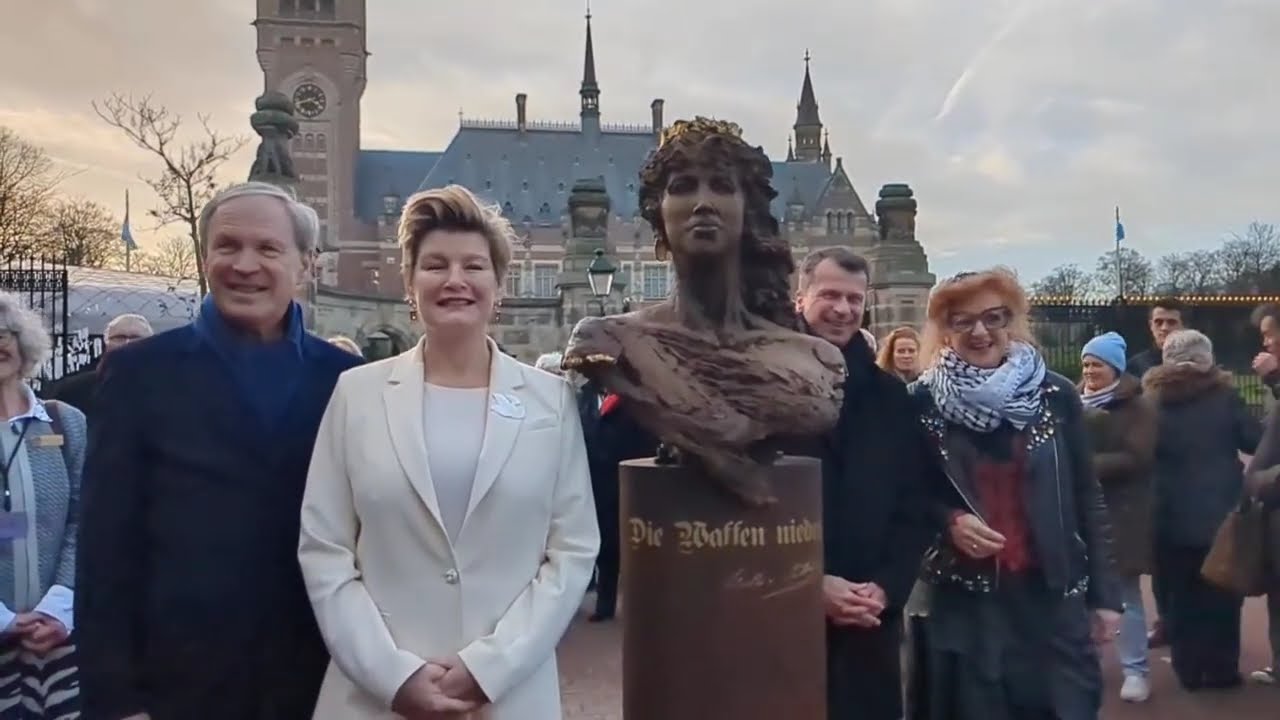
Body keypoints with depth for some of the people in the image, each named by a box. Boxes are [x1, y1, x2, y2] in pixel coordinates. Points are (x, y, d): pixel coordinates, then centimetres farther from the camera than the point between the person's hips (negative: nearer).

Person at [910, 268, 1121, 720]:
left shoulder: (1055, 395, 0)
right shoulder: (922, 403, -3)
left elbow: (1088, 500, 6)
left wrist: (1104, 594, 4)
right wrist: (948, 521, -14)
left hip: (1053, 595, 1)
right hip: (966, 601, -1)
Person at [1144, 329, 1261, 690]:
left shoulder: (1153, 400, -3)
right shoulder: (1224, 395, -7)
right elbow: (1256, 442, -2)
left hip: (1172, 516, 1)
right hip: (1220, 511, -1)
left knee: (1181, 597, 11)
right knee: (1220, 595, 12)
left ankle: (1189, 670, 17)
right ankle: (1221, 670, 18)